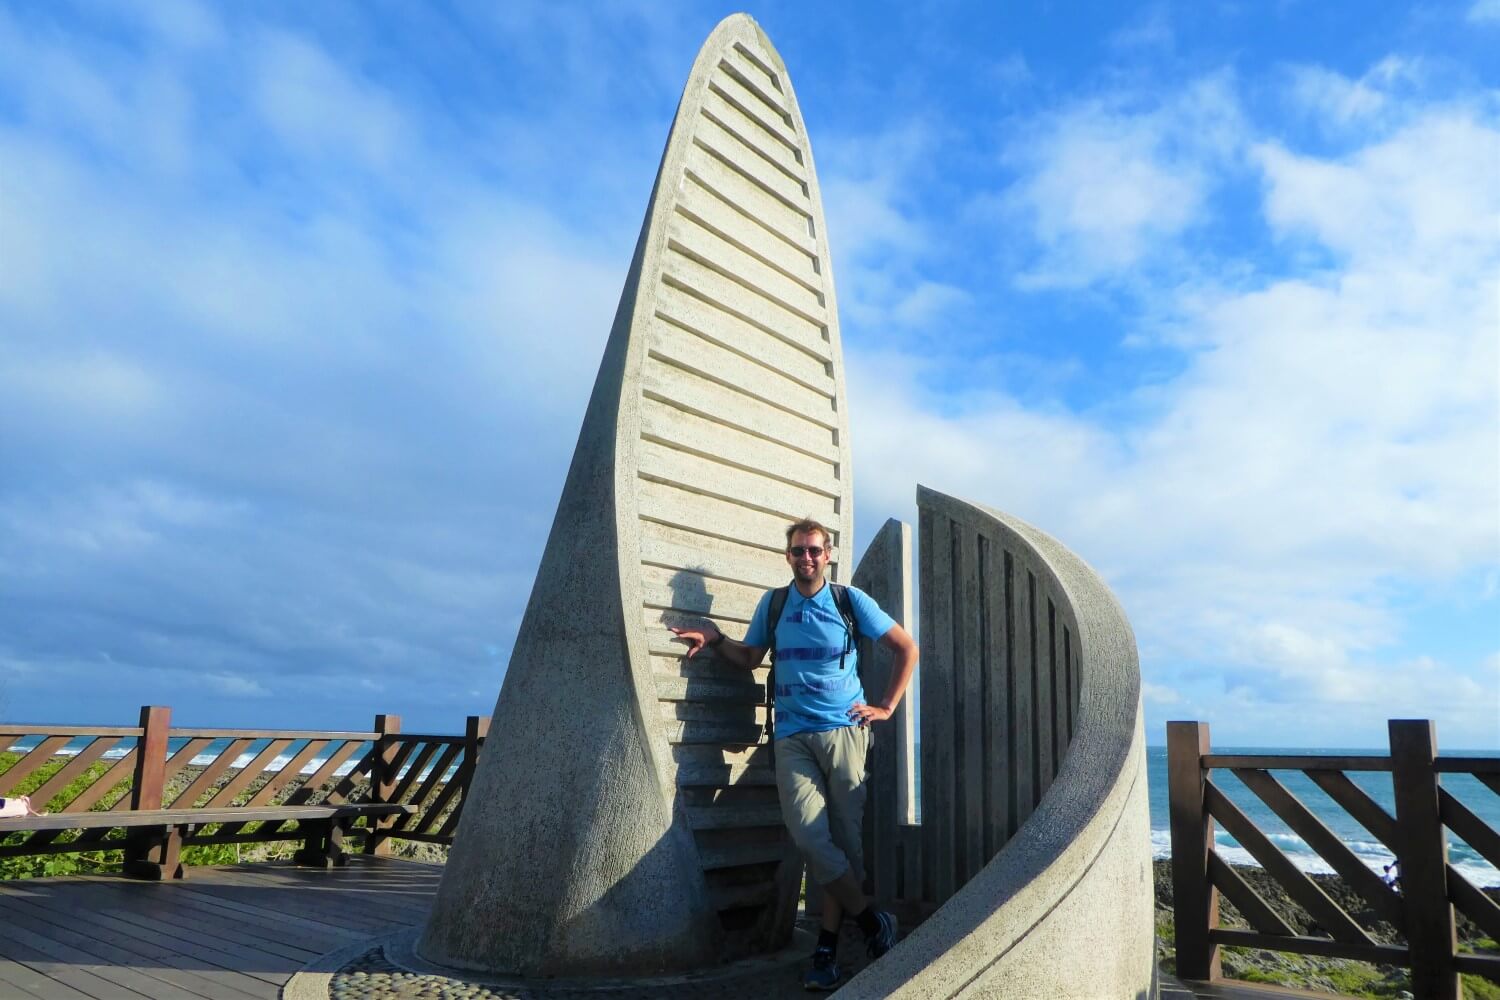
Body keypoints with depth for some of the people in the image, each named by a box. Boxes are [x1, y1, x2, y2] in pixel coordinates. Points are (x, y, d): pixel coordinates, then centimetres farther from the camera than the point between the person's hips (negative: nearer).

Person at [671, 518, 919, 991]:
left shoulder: (851, 600, 3)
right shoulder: (772, 603, 11)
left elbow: (907, 648, 10)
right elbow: (749, 657, 19)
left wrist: (886, 706, 5)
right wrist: (715, 638, 2)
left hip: (844, 732, -1)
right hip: (793, 737, 2)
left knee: (842, 838, -1)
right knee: (810, 836, -13)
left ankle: (828, 947, 12)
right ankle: (871, 921, 5)